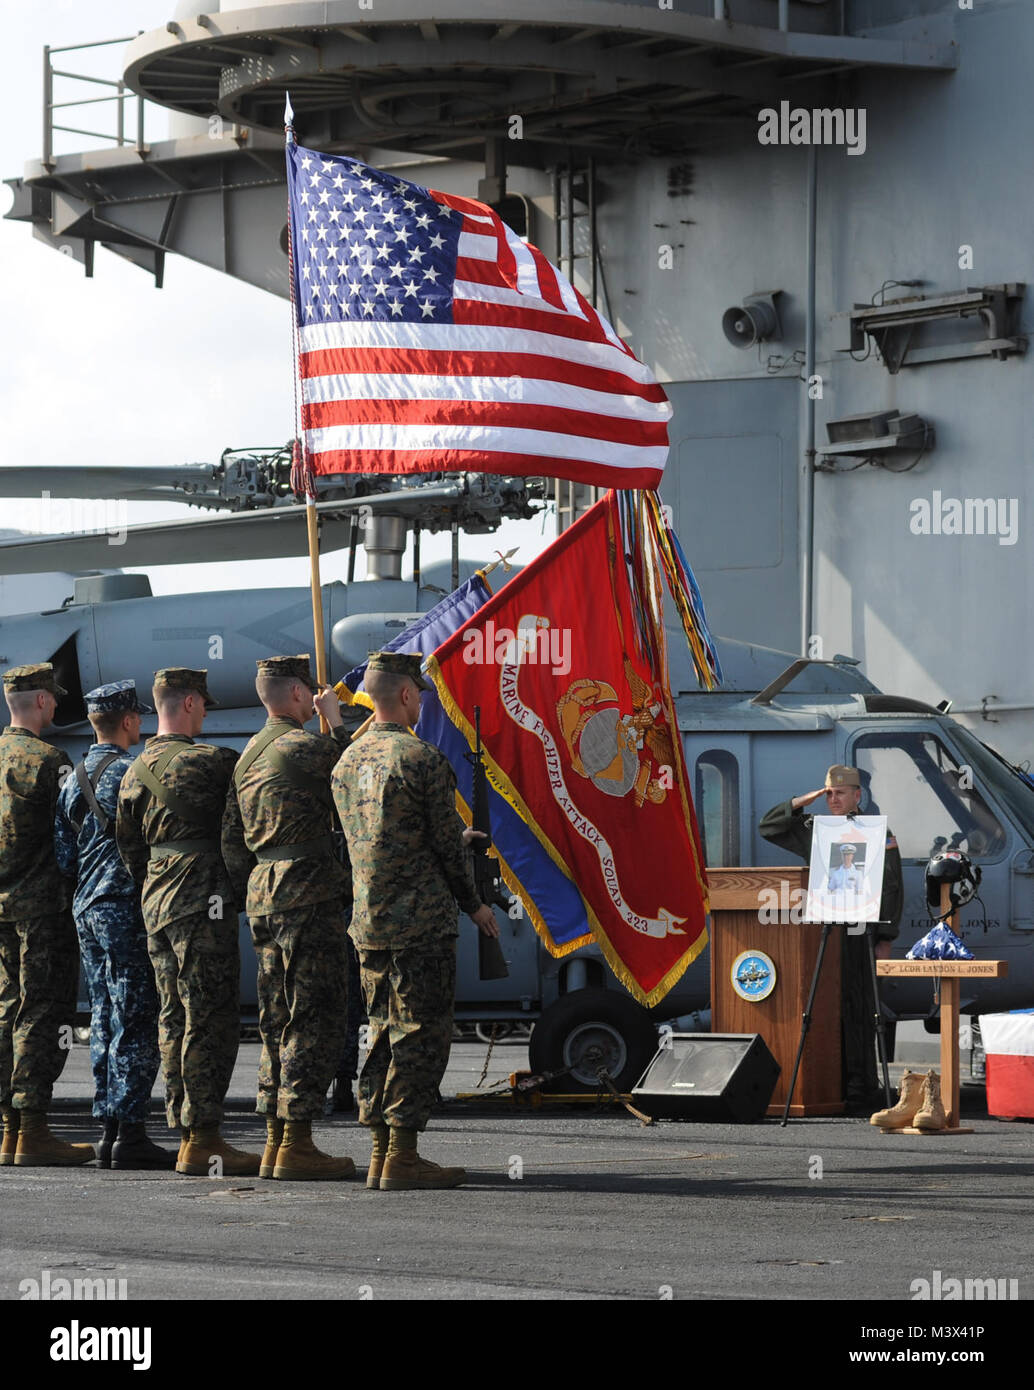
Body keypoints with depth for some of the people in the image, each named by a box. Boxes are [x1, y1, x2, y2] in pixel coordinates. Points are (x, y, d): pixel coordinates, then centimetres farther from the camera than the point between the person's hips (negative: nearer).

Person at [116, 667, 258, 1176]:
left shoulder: (135, 773, 13)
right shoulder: (209, 762, -12)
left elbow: (128, 846, 18)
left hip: (156, 905, 8)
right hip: (203, 904, -8)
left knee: (175, 1021, 11)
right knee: (210, 1022, -7)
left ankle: (185, 1131, 14)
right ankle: (202, 1141, -9)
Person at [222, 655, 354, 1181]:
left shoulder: (248, 756, 16)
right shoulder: (305, 746, -11)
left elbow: (230, 843, 17)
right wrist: (334, 720, 12)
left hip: (261, 895, 9)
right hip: (308, 894, -9)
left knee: (279, 1021, 12)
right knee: (314, 1020, -7)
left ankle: (275, 1142, 13)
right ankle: (296, 1143, -9)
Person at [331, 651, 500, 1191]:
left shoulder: (347, 762, 12)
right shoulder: (421, 759, -12)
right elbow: (447, 846, -10)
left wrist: (459, 840, 32)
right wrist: (474, 904, 6)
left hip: (368, 921, 8)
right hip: (422, 921, -8)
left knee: (384, 1033, 13)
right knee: (421, 1035, -4)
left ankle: (380, 1152, 13)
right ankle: (402, 1156, -6)